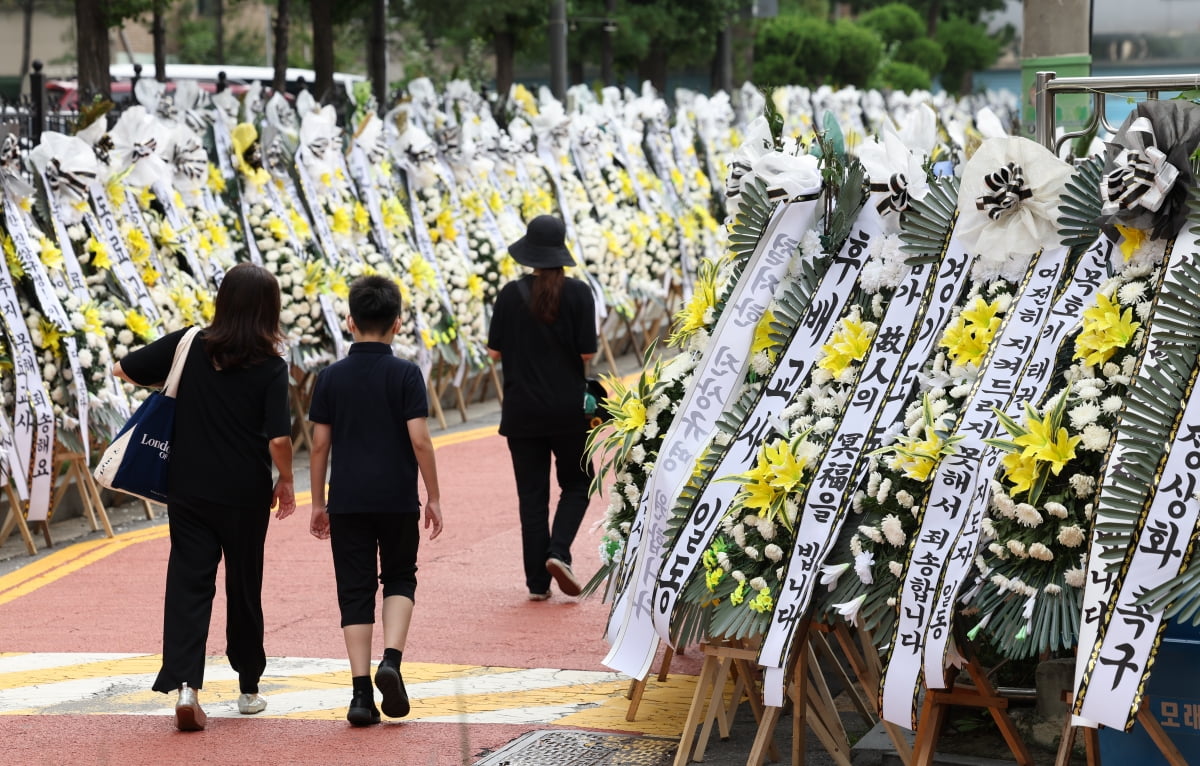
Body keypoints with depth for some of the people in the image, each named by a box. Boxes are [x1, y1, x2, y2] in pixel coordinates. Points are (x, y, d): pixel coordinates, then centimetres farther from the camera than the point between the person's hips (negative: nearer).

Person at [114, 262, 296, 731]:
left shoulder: (188, 346, -3)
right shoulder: (270, 367, -10)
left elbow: (124, 370, 1)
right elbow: (278, 438, -16)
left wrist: (170, 382, 17)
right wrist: (286, 482, 1)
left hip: (188, 487, 1)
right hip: (245, 494, -1)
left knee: (188, 582, 1)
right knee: (244, 586, 14)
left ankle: (184, 684, -17)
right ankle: (248, 688, 27)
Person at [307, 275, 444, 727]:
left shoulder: (331, 378, 1)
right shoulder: (405, 374, -5)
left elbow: (320, 444, 2)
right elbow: (419, 439, -9)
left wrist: (318, 503, 10)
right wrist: (433, 496, 0)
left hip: (347, 499, 1)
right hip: (398, 498, -1)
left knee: (355, 591, 5)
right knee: (400, 578, 17)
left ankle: (361, 693, 0)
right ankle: (391, 659, -5)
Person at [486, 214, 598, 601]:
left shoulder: (511, 294, -5)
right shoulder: (577, 293, -8)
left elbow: (495, 351, -3)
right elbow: (587, 353, -10)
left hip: (522, 410, 1)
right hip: (569, 409, -1)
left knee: (532, 495, 7)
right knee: (576, 484, 15)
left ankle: (537, 582, 6)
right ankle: (558, 551, -8)